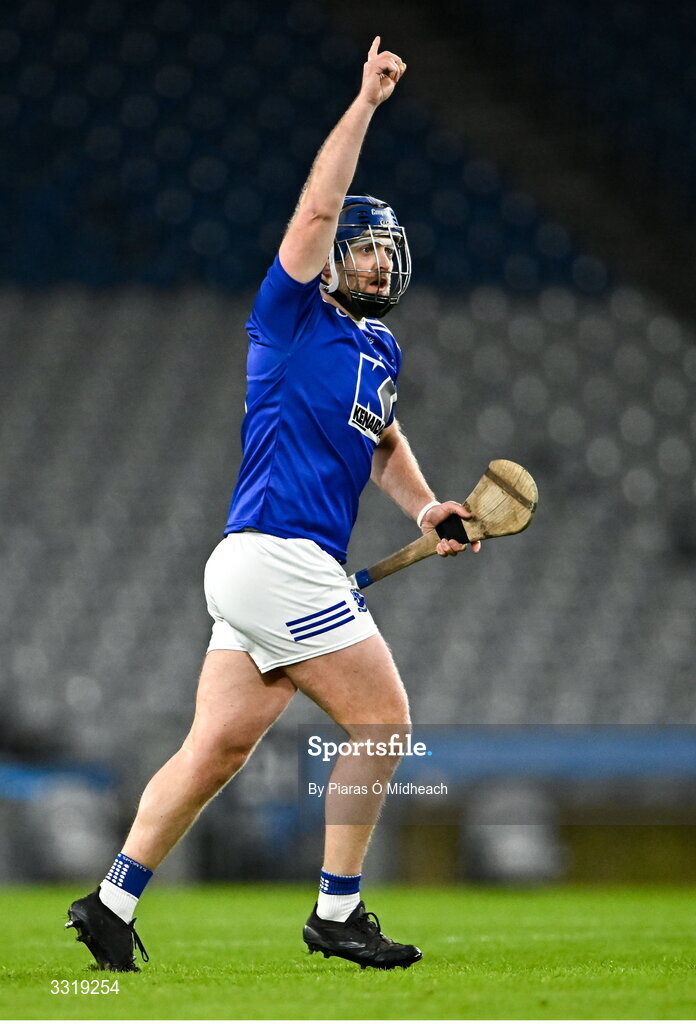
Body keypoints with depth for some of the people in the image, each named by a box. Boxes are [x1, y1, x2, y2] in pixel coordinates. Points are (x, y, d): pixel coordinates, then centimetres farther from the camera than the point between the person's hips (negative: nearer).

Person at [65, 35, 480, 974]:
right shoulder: (294, 317, -3)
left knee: (215, 752, 7)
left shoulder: (382, 351, 20)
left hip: (287, 569, 8)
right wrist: (366, 101, -14)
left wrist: (425, 507, 17)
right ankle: (337, 914, 1)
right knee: (382, 716, -5)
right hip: (274, 554, -8)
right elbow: (319, 208, -15)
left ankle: (111, 904, 9)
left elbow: (384, 441, 34)